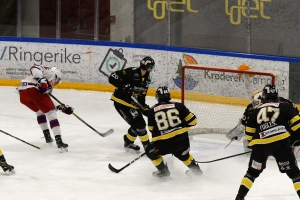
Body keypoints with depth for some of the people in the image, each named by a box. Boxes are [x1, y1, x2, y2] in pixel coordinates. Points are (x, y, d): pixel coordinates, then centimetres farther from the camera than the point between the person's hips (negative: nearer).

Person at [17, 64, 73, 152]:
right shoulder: (52, 72, 17)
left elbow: (45, 103, 34)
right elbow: (35, 68, -4)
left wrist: (60, 107, 29)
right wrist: (40, 79, -20)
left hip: (22, 95, 9)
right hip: (33, 90, -9)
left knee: (40, 111, 33)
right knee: (51, 114, -1)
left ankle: (47, 136, 33)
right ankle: (59, 141, -11)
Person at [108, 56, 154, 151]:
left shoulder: (146, 79, 4)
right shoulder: (132, 72, -21)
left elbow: (142, 95, 11)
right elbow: (112, 77, -25)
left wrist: (144, 108, -1)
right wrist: (124, 86, -32)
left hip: (132, 103, 9)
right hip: (121, 101, -9)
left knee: (138, 124, 13)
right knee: (138, 124, -12)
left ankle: (128, 142, 33)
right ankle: (147, 146, -2)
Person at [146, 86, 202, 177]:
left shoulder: (152, 110, 5)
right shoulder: (178, 106, 4)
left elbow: (151, 129, 16)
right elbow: (192, 120, 6)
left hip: (165, 143, -3)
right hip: (182, 139, 3)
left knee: (150, 151, 21)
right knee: (182, 154, 34)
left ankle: (163, 171, 18)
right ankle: (195, 169, 35)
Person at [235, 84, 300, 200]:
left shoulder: (257, 111, 20)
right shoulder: (285, 107, 13)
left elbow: (249, 132, 23)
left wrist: (252, 143, 38)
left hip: (260, 144, 2)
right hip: (281, 142, -2)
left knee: (252, 172, 19)